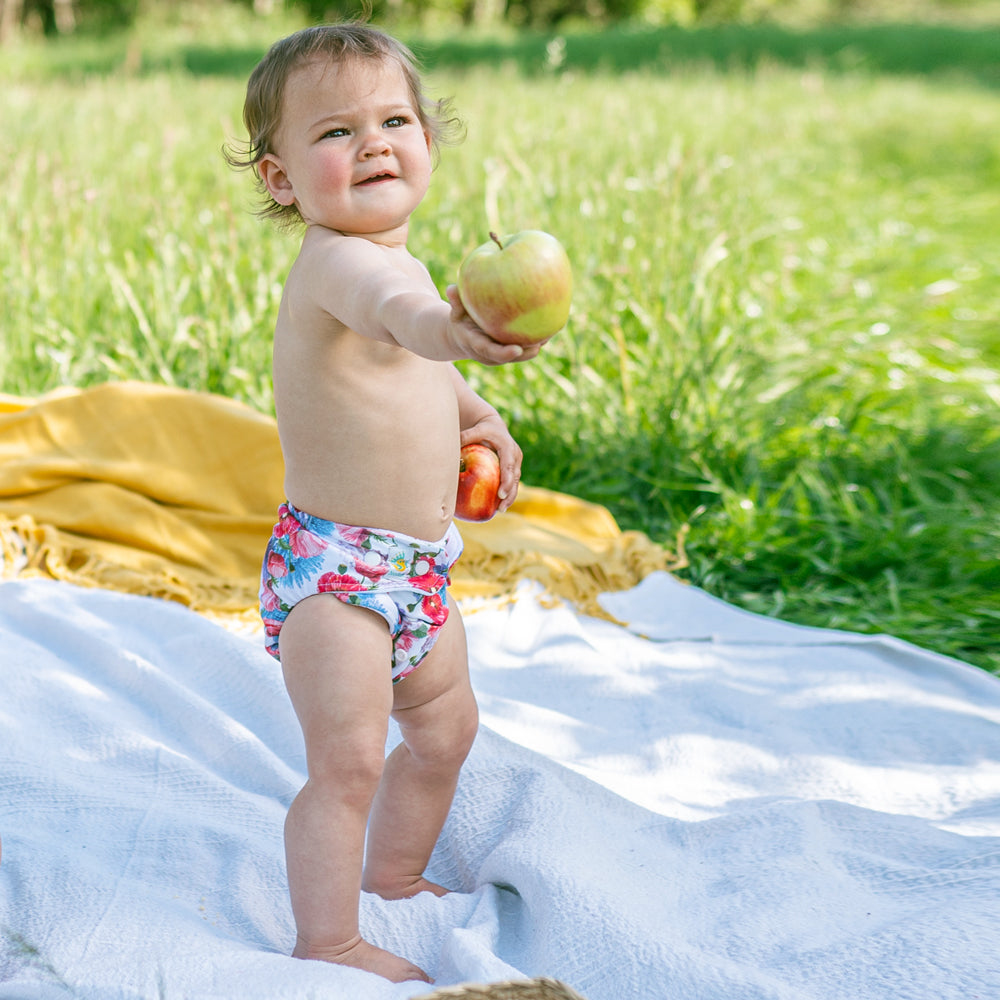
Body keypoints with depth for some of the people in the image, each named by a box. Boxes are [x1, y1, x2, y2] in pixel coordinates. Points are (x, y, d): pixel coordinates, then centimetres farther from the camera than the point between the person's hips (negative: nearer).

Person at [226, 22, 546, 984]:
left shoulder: (391, 258, 9)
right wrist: (438, 326, -69)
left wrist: (475, 414, 19)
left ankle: (395, 878, 43)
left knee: (445, 730, 23)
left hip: (416, 567, 10)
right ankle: (328, 941, 4)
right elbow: (387, 311, -49)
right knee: (348, 759, -12)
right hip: (334, 567, -10)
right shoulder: (337, 259, -22)